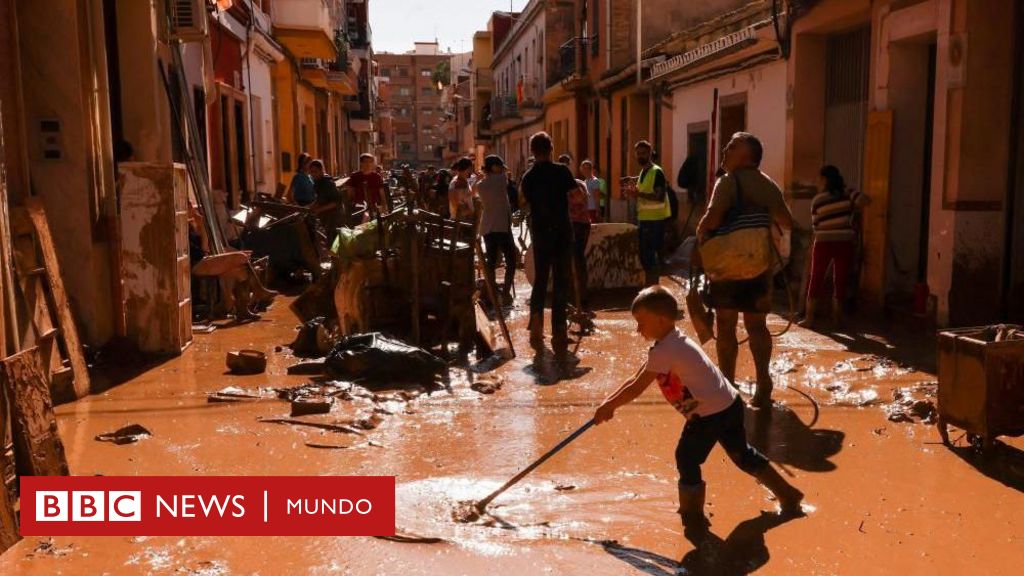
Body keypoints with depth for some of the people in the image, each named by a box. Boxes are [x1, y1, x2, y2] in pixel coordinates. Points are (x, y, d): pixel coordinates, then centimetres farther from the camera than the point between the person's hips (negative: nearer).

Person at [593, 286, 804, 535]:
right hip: (729, 405, 10)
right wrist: (610, 402, 8)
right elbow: (636, 378, 13)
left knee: (686, 458, 0)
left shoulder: (664, 351, -21)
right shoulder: (672, 342, 10)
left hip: (710, 413, -10)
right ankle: (788, 495, 36)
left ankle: (693, 518, 12)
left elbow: (637, 388, -19)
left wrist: (608, 406, -6)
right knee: (743, 454, 24)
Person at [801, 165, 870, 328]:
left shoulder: (817, 200, -3)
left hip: (823, 243, -1)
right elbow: (865, 200, -13)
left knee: (816, 279, 8)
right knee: (840, 280, 10)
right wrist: (851, 209, 5)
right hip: (845, 243, 1)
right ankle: (837, 317, 14)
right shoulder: (847, 194, 0)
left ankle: (809, 318, 5)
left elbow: (815, 224, 2)